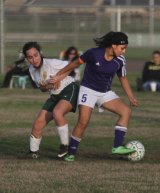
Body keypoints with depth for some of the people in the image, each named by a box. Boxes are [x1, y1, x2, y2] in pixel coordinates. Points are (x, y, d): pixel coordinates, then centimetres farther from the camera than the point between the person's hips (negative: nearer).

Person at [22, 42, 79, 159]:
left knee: (57, 112, -34)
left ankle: (65, 146, -20)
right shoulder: (32, 70, 2)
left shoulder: (51, 63, -20)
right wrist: (48, 86, -10)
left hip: (69, 89, -7)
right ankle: (33, 152, 16)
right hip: (55, 96, 7)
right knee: (38, 123, -3)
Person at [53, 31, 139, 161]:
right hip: (88, 90, -5)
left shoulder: (120, 60, -9)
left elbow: (123, 78, 8)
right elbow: (76, 63, -6)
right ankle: (71, 154, 1)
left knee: (126, 111, -14)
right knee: (83, 122, -15)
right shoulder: (94, 53, -21)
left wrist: (131, 97, 5)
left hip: (105, 92, 5)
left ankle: (117, 147, -16)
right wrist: (59, 75, 2)